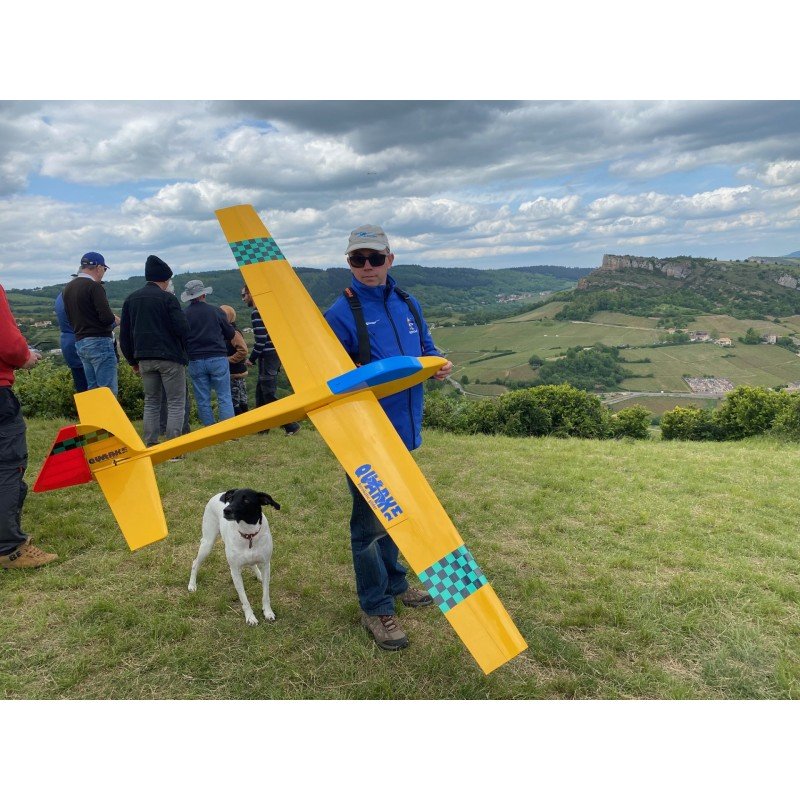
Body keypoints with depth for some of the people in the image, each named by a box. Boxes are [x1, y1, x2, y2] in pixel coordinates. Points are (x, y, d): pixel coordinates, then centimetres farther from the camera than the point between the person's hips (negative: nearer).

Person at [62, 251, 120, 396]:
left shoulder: (68, 288, 13)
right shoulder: (94, 286, -12)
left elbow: (70, 318, 20)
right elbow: (107, 317, -18)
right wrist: (114, 320, 2)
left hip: (80, 342, 8)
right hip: (99, 342, -8)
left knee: (92, 388, 12)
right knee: (108, 389, -8)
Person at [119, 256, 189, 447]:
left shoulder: (131, 299, 10)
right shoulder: (167, 298, -8)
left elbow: (124, 334, 12)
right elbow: (182, 328, -13)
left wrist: (132, 360, 18)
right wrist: (182, 352, 7)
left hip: (144, 359, 6)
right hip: (170, 357, -6)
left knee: (151, 402, 15)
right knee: (175, 402, 0)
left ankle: (150, 446, 13)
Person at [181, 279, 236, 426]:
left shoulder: (183, 315, -2)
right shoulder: (215, 311, -1)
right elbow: (231, 334, 6)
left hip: (195, 361, 1)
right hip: (218, 359, -1)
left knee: (203, 401, 9)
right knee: (224, 398, 3)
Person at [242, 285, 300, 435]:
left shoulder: (257, 313, -14)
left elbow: (261, 339, -19)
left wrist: (252, 359, -8)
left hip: (268, 355, -10)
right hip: (275, 353, 10)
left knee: (269, 394, -7)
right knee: (261, 391, 15)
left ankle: (291, 425, -6)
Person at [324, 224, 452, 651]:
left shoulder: (407, 304, 7)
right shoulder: (341, 313, -11)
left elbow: (426, 348, 16)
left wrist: (438, 364, -5)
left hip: (404, 427, 7)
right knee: (369, 520, 3)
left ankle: (393, 583, 41)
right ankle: (375, 607, 19)